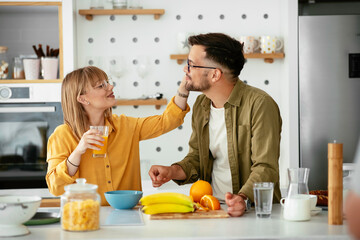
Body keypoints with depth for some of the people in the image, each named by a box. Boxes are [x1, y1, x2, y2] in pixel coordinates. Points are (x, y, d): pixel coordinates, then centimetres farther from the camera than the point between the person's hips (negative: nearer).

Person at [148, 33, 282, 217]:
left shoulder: (259, 105, -13)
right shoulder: (201, 105, 10)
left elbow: (265, 168, -18)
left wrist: (243, 198, -35)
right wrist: (173, 171, -1)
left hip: (254, 210, -6)